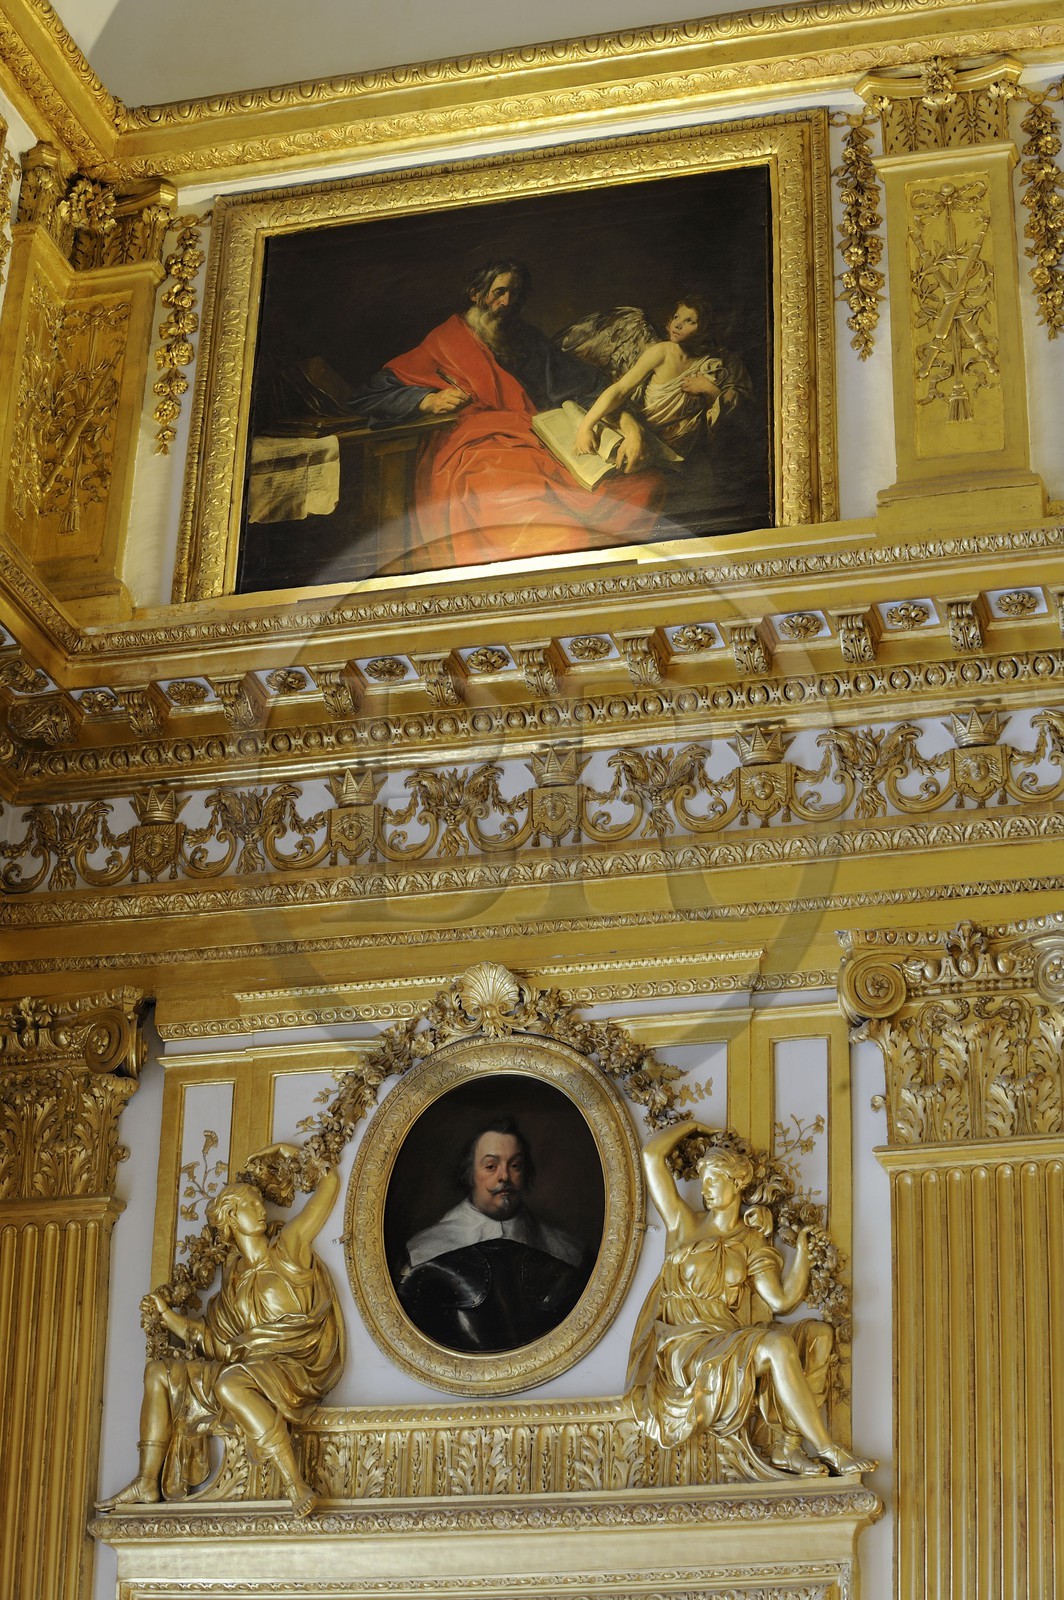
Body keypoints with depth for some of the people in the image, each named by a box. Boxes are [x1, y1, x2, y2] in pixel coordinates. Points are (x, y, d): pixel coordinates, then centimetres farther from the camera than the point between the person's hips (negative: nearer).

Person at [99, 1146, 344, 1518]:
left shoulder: (289, 1247, 1)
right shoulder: (235, 1271, 15)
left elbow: (330, 1182, 3)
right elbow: (214, 1341, 12)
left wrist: (291, 1152, 13)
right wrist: (167, 1314, 6)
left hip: (293, 1368, -7)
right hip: (242, 1364, 7)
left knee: (230, 1383, -38)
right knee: (158, 1371, 5)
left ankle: (296, 1484, -39)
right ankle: (147, 1482, -5)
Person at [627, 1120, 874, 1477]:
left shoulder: (752, 1243, 15)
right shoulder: (683, 1223, 8)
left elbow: (781, 1301, -1)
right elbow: (653, 1153, 1)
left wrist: (803, 1248, -3)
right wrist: (693, 1126, 16)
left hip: (730, 1347, 5)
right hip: (685, 1349, -5)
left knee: (819, 1333, -16)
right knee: (776, 1345, -31)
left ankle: (786, 1444, -29)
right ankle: (828, 1450, -25)